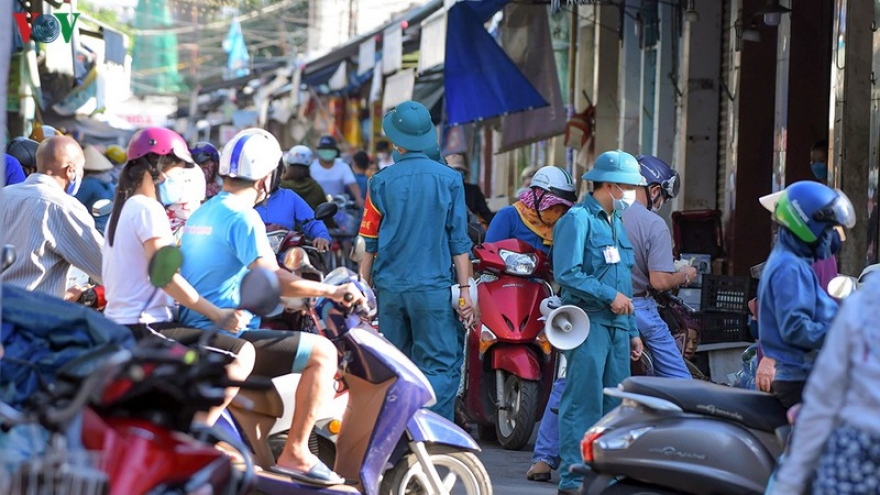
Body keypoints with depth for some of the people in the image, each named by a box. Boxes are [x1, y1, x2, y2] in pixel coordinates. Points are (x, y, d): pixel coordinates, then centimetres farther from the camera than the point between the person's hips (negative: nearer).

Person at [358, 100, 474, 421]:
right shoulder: (448, 179, -2)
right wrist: (465, 290, 2)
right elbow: (458, 240, -2)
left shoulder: (381, 182, 2)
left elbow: (370, 244, 5)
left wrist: (363, 288, 16)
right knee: (440, 367, -2)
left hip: (389, 287, 3)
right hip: (433, 287, -2)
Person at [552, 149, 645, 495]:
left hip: (617, 324, 9)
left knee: (616, 403, 9)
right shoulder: (578, 219, -7)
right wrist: (610, 295, -17)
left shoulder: (616, 223, 22)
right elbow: (567, 274, -17)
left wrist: (633, 332, 23)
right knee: (583, 401, -9)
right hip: (588, 321, -9)